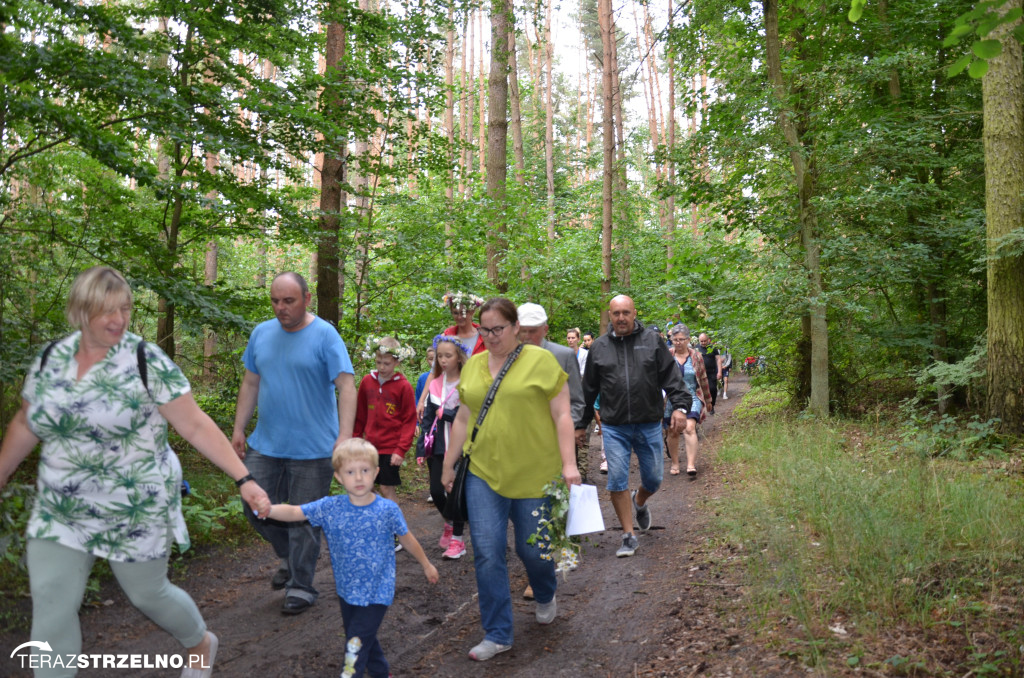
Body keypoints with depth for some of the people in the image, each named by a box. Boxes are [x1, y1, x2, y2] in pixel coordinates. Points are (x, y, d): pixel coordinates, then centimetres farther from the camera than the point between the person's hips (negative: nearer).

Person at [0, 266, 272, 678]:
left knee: (148, 594, 13)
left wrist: (243, 479, -19)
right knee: (50, 608, 1)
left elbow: (195, 425, -14)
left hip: (136, 512, -4)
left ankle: (201, 643, 43)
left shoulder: (148, 362, -15)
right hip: (60, 513, 4)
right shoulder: (50, 359, -1)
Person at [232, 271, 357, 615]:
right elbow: (250, 384, 15)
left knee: (304, 520, 4)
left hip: (312, 448, -5)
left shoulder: (325, 335, -9)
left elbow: (346, 387, -15)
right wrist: (239, 429, 11)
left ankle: (301, 587, 21)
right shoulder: (261, 333, 7)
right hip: (265, 444, 5)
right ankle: (289, 557, 34)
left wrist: (345, 436, -24)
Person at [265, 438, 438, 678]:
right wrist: (268, 509, -42)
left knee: (356, 646, -5)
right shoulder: (329, 507, -12)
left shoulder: (388, 510, -15)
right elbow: (294, 512, -21)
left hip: (377, 593, -4)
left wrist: (426, 564, 13)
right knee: (361, 639, 22)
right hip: (347, 591, 4)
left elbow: (406, 539, -1)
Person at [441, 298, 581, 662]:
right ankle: (497, 634, 15)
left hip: (534, 474, -3)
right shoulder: (472, 365, 8)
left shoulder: (540, 360, -5)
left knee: (531, 548, 10)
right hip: (483, 473, 3)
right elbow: (463, 419, 14)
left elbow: (562, 415, -6)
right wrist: (448, 464, 15)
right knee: (487, 553, -1)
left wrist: (569, 464, -13)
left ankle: (546, 597, 44)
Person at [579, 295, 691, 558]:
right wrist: (582, 422, 12)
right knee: (617, 480, -3)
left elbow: (671, 376, 1)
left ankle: (640, 503, 43)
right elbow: (589, 389, 10)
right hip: (614, 427, 0)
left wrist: (680, 406, -13)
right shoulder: (599, 347, 4)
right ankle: (629, 536, 11)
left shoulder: (652, 340, 2)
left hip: (649, 425, 0)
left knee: (654, 477, 9)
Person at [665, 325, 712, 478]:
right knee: (673, 432, 7)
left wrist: (707, 399, 21)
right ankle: (675, 463, 25)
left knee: (689, 428, -19)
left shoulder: (696, 356, 5)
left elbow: (703, 379, 14)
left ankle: (691, 465, -21)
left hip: (692, 397, -1)